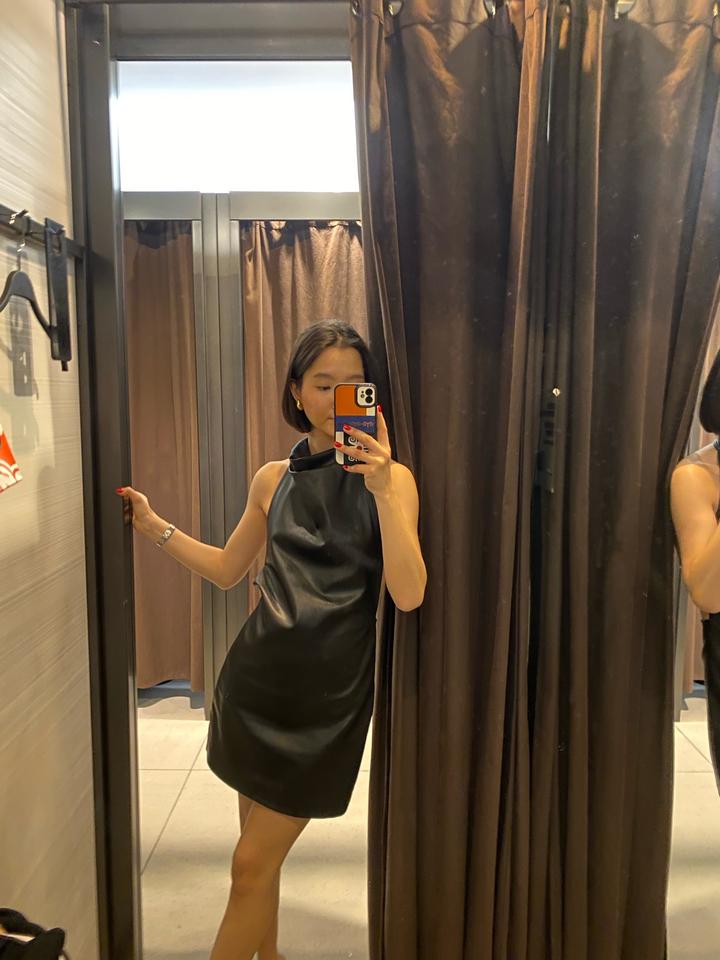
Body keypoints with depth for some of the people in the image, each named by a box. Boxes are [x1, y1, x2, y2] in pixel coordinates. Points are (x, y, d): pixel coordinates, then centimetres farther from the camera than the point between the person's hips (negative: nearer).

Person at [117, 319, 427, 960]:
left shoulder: (388, 478, -8)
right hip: (257, 673, 4)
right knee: (260, 849, 20)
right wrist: (154, 527, 6)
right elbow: (227, 569, 15)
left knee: (252, 864, 4)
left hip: (328, 689, -4)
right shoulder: (273, 479, 4)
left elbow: (409, 594, -19)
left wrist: (383, 489, -27)